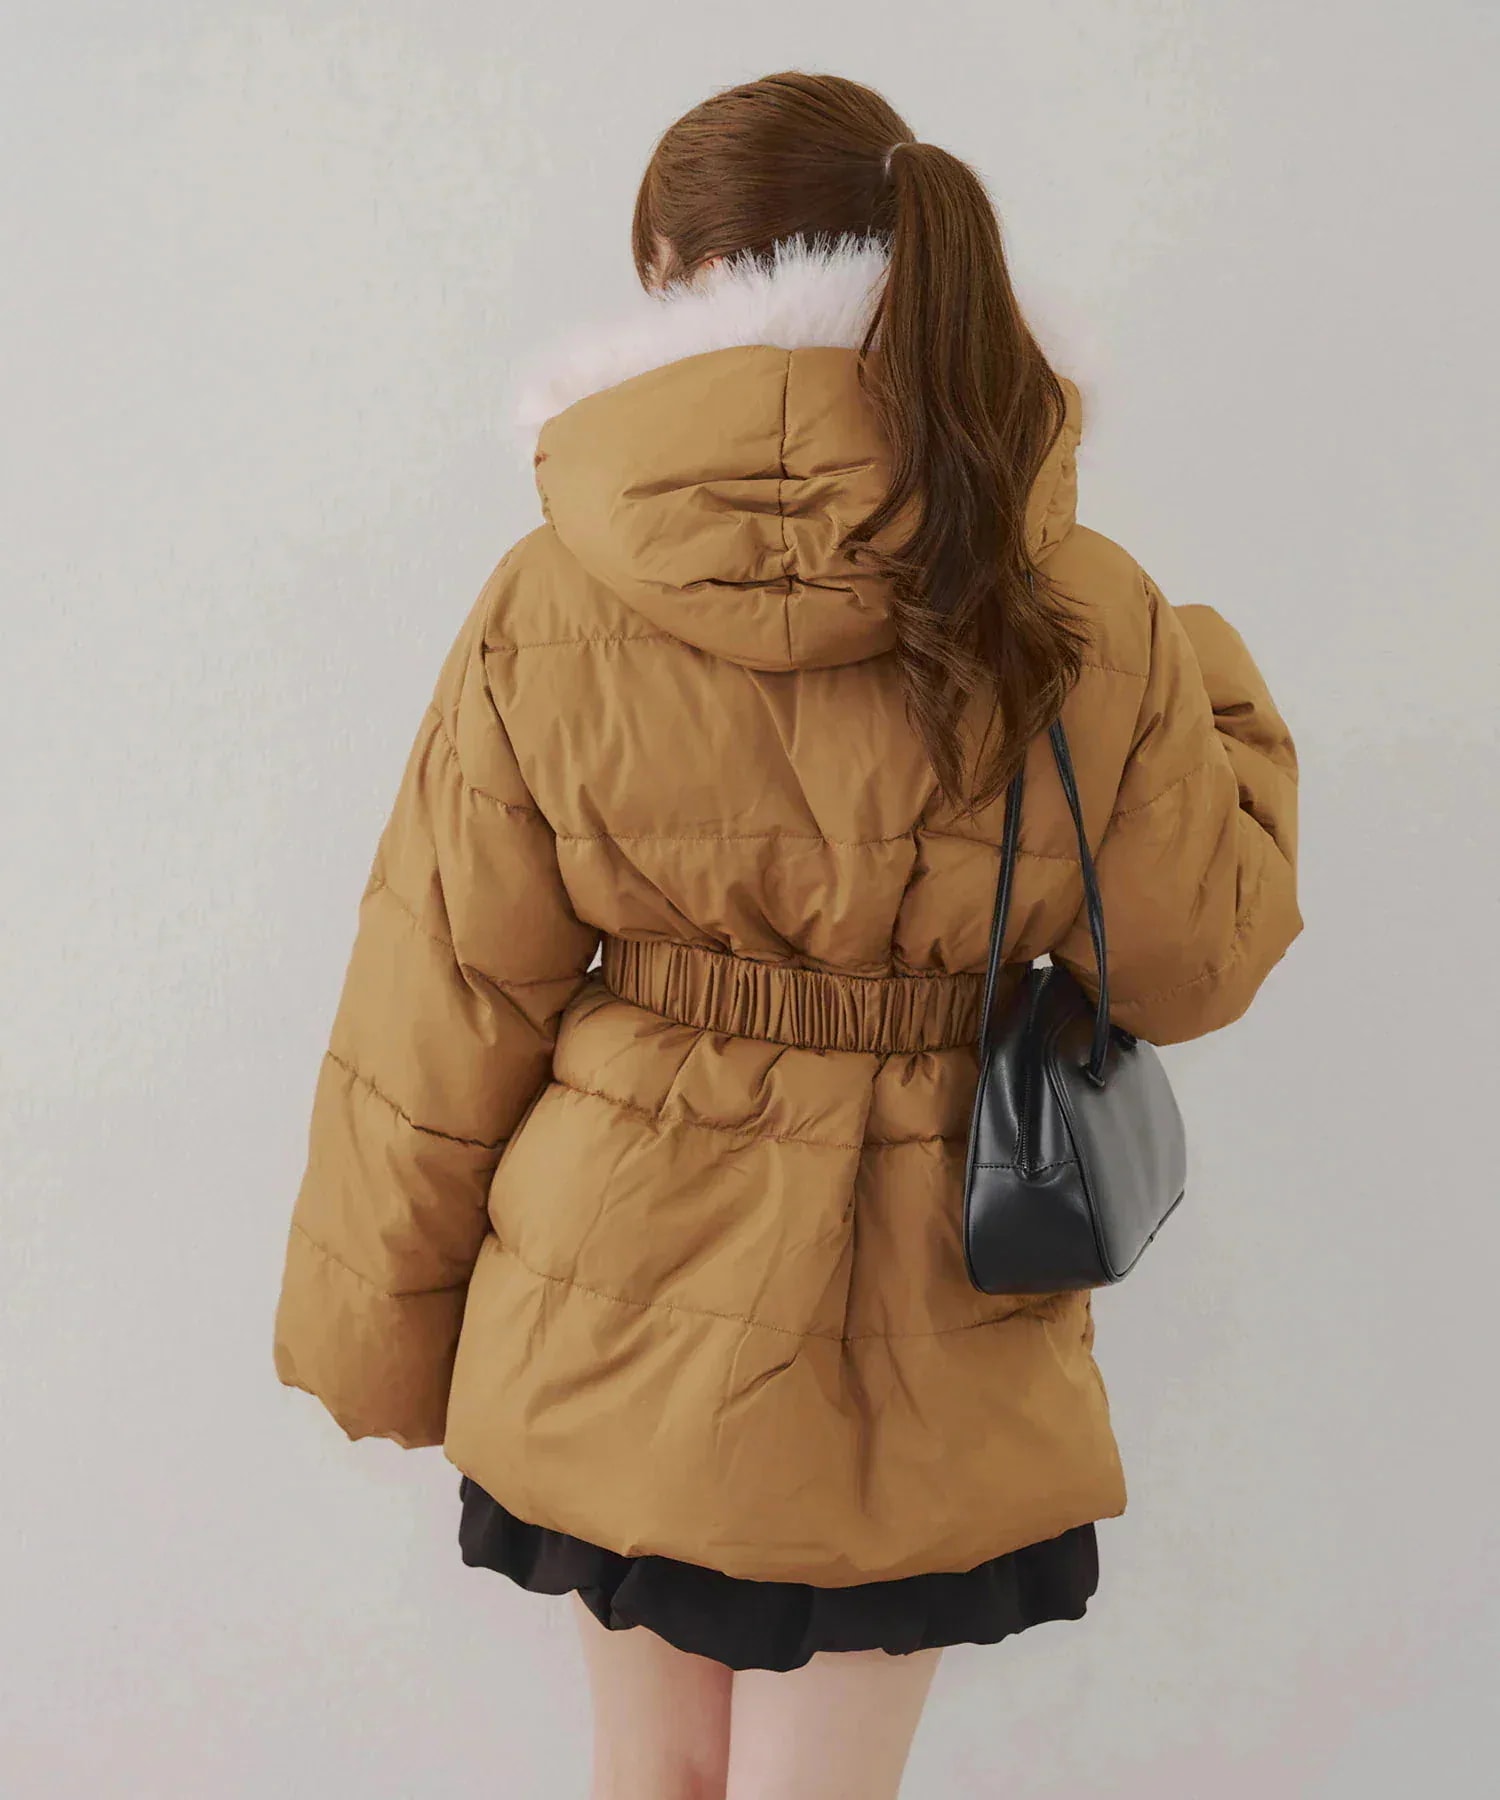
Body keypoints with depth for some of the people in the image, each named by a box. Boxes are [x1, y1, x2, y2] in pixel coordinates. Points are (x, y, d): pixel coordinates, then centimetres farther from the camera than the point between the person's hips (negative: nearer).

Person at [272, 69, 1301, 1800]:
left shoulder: (547, 610, -12)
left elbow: (438, 1017, -6)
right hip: (912, 1331, 0)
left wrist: (377, 1333, 8)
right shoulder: (1087, 623, -12)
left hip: (614, 1305, 1)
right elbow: (1194, 960, 0)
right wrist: (1222, 703, 17)